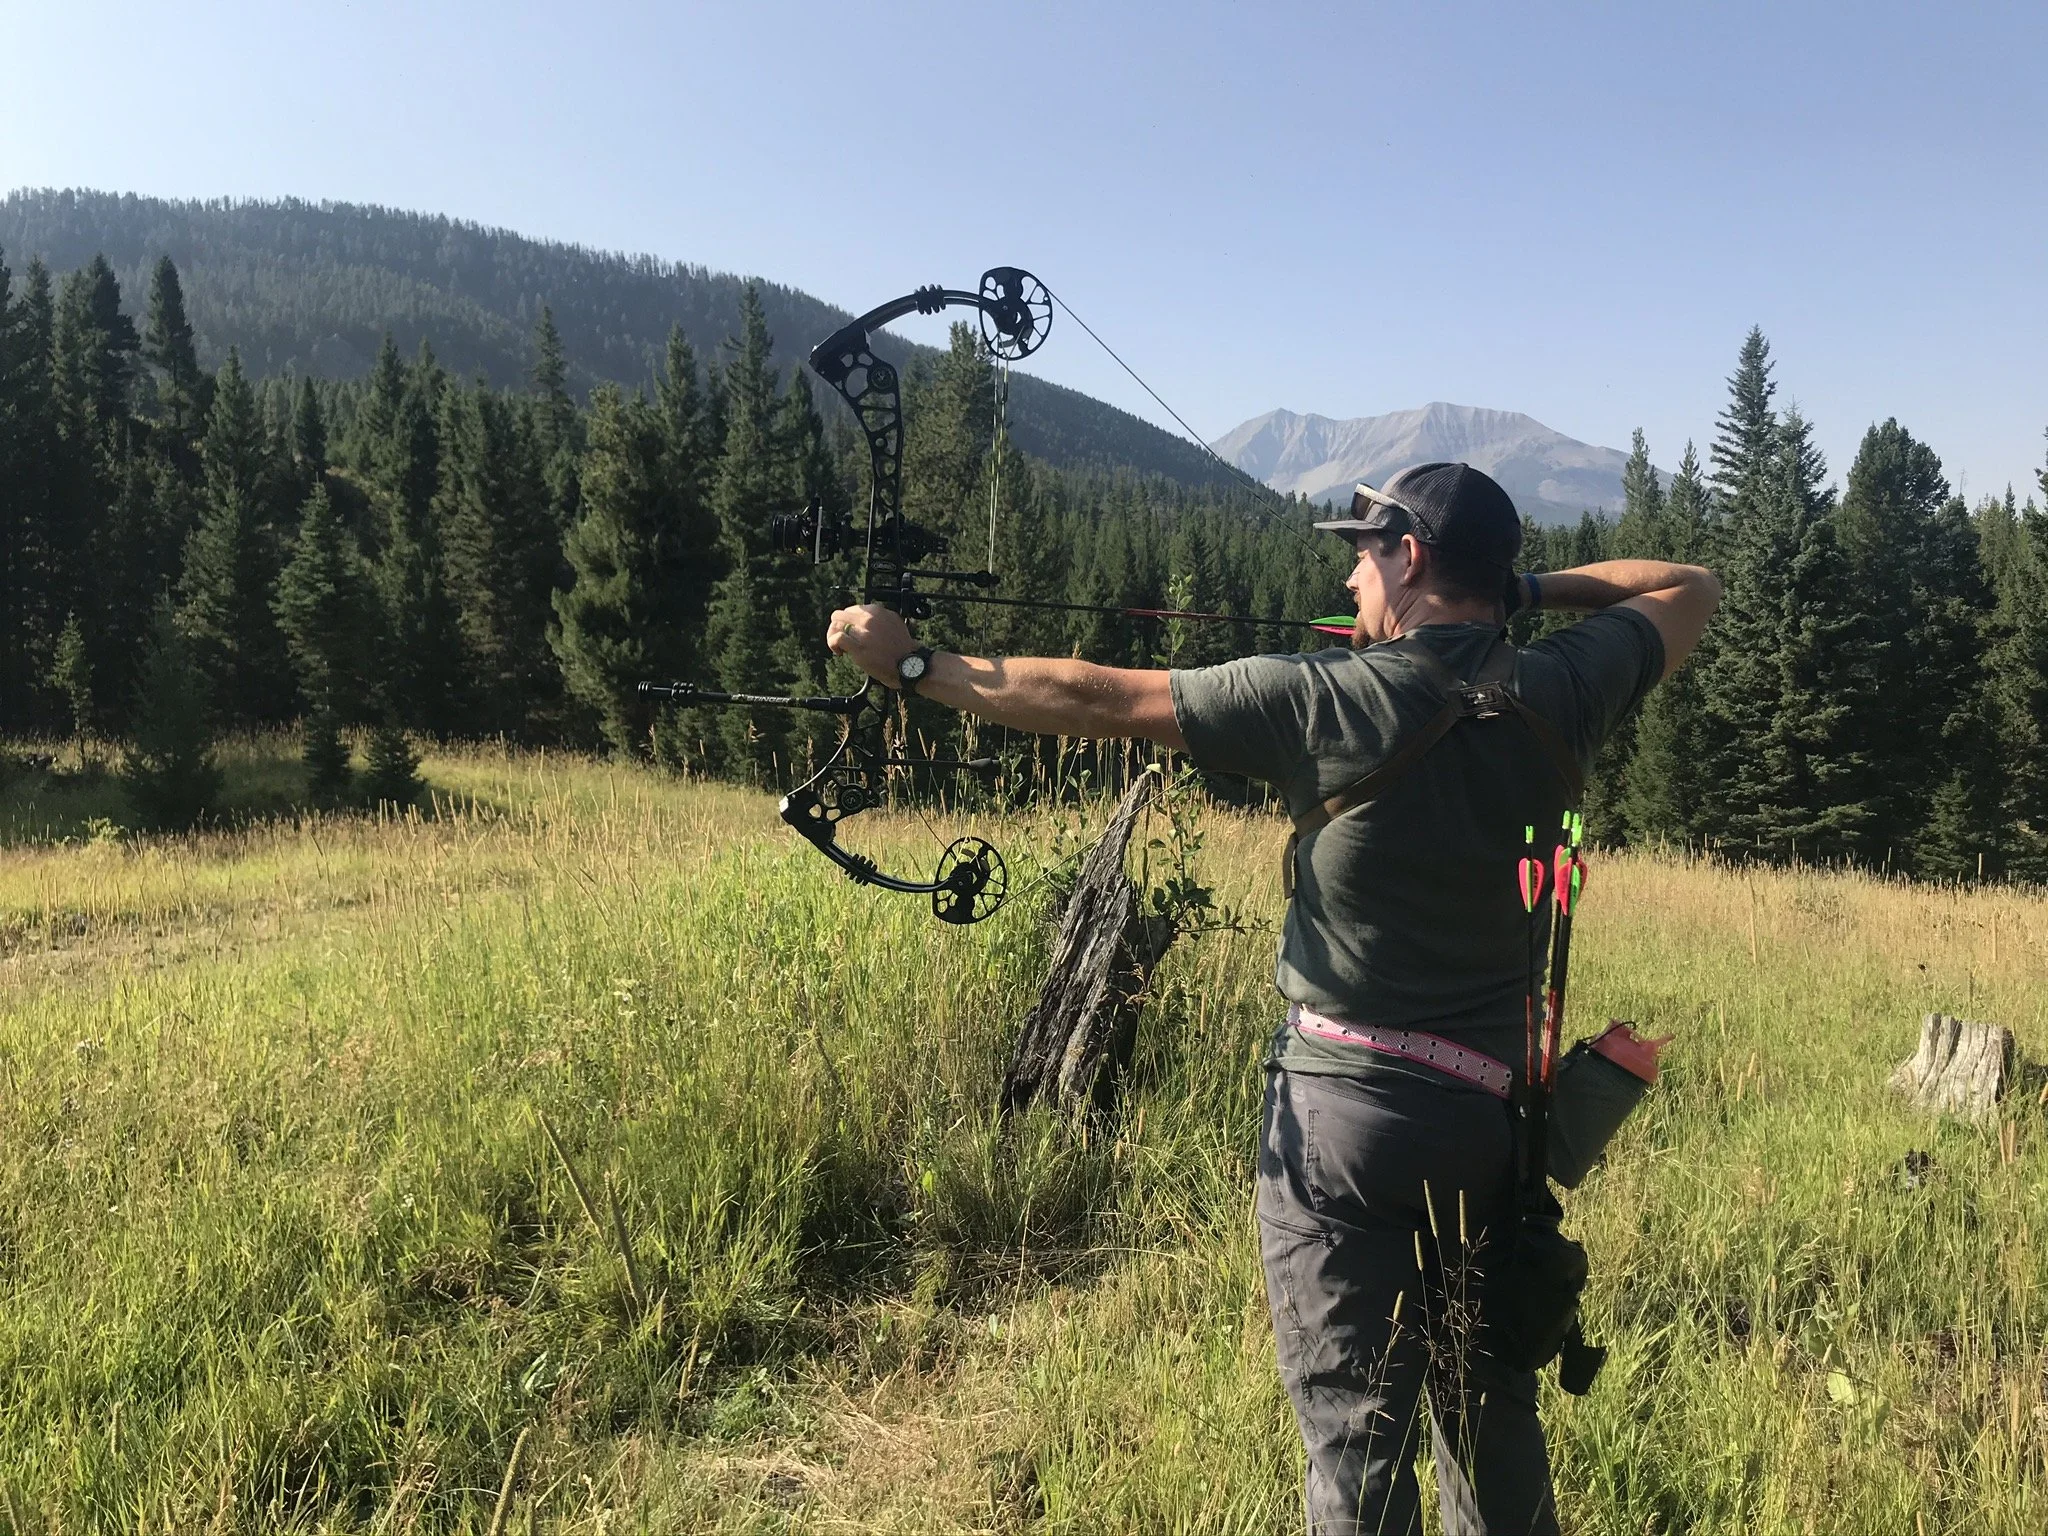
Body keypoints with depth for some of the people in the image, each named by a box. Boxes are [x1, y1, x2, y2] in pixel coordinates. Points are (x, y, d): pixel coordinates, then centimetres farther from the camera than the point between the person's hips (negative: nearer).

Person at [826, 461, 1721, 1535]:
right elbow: (1689, 589, 17)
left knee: (1357, 1436, 7)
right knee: (1491, 1414, 21)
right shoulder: (1558, 695, -3)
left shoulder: (1329, 700, -15)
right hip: (1496, 1113, 5)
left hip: (1347, 1114, -5)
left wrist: (912, 663, -1)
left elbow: (1096, 699, -11)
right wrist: (1527, 587, 9)